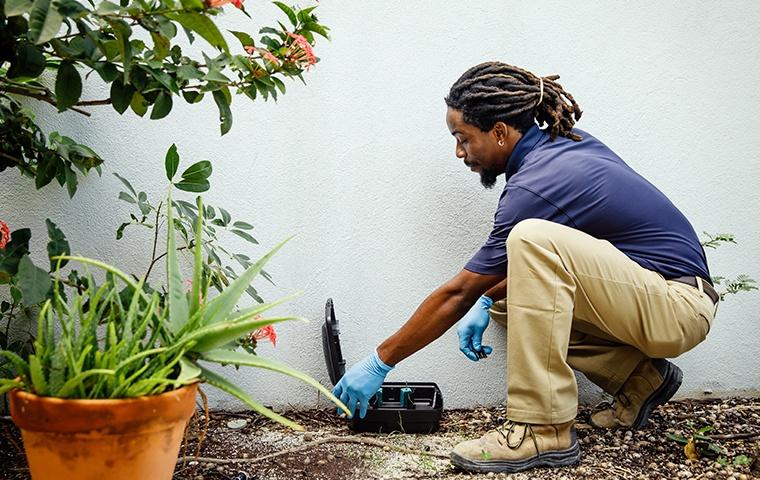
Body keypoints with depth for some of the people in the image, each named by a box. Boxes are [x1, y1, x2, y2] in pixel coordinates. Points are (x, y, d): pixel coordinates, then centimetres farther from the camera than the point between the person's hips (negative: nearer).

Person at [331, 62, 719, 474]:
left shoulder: (535, 186, -20)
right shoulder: (568, 144, 6)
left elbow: (457, 293, -14)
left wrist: (380, 363, -5)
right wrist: (486, 302, 6)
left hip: (680, 306, -10)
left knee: (533, 239, -29)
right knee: (502, 294, 10)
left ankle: (545, 431, -23)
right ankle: (638, 378, 12)